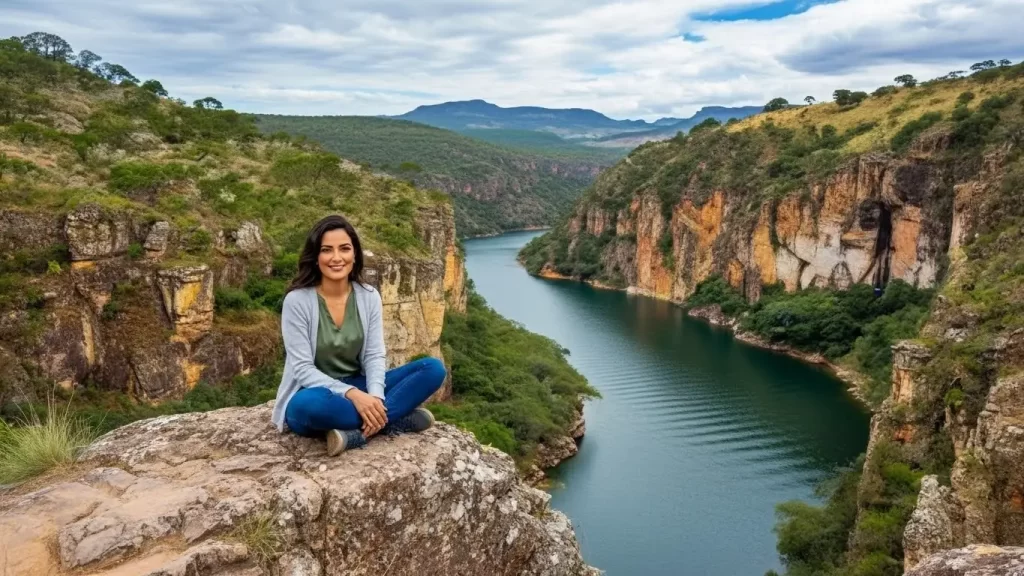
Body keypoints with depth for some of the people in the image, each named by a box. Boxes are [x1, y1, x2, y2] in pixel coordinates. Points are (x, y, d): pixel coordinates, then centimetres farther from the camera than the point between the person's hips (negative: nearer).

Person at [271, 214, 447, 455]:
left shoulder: (369, 296, -1)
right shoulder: (297, 300, -13)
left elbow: (374, 356, -4)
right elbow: (303, 369, -17)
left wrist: (374, 397, -25)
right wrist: (351, 394, -31)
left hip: (358, 390, 5)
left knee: (433, 368, -14)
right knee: (308, 404, -42)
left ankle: (358, 431, -26)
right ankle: (395, 418, -24)